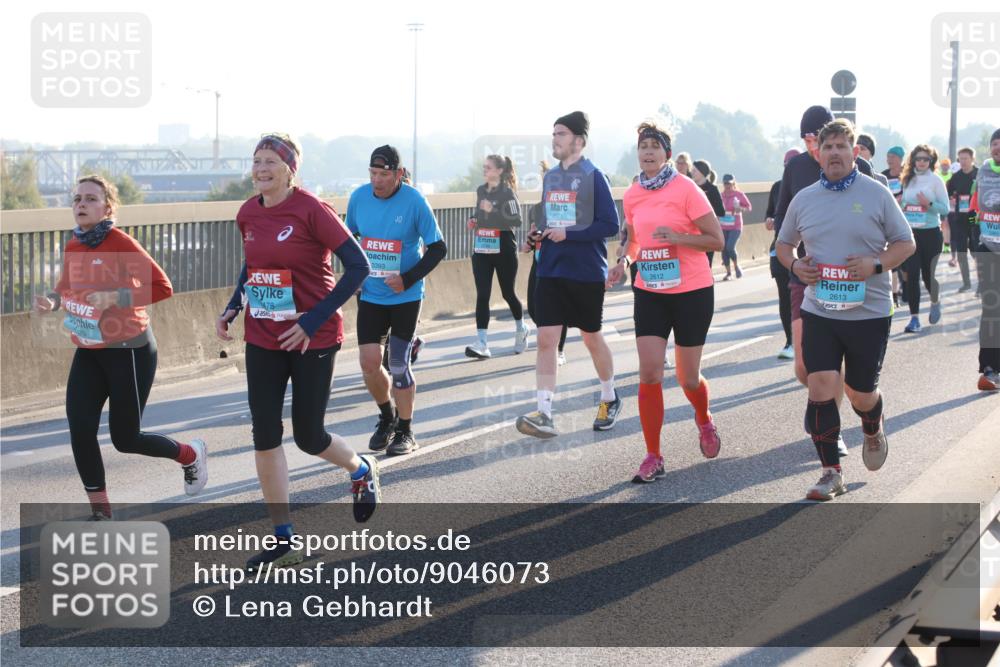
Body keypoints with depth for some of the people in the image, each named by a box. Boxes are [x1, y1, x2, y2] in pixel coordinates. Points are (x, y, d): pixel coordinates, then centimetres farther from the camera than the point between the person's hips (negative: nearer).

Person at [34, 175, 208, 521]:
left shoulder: (121, 244, -18)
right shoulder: (73, 247, 2)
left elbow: (162, 287, -23)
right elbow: (67, 287, 18)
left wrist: (114, 297, -31)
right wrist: (51, 300, -4)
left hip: (129, 351, -6)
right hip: (88, 353, 6)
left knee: (125, 438, 3)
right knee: (80, 430, -7)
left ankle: (191, 454, 33)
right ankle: (100, 513, 7)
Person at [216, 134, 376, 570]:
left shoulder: (311, 211, -16)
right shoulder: (248, 214, 3)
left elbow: (358, 266, -17)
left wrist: (314, 320, -20)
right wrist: (233, 307, 6)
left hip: (312, 339, -5)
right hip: (262, 339, 5)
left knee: (308, 436, 3)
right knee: (264, 437, 0)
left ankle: (362, 471, 39)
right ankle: (284, 542, 9)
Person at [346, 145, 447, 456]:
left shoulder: (414, 201, -14)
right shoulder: (359, 197, -3)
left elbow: (438, 248, -8)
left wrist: (408, 279, -16)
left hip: (405, 298, -3)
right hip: (369, 296, 3)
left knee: (398, 365, -1)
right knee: (369, 363, -2)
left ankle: (405, 431, 17)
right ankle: (386, 418, 25)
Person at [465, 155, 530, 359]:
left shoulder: (507, 192, -10)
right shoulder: (481, 190, 9)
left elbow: (517, 220, -19)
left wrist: (493, 211, -28)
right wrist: (474, 220, 4)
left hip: (504, 250, -5)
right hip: (481, 250, 5)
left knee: (508, 293, 10)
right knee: (482, 295, -6)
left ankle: (521, 329, 38)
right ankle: (482, 344, -12)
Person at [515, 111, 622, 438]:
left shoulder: (593, 176, -10)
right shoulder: (550, 176, 10)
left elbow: (610, 225, -14)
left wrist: (568, 235, -20)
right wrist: (539, 234, 0)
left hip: (587, 274, -5)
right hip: (551, 272, 5)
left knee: (591, 338, 10)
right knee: (545, 338, -7)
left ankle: (610, 398, 34)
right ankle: (544, 415, -11)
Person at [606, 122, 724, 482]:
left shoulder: (685, 189, -12)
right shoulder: (632, 196, 3)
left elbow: (716, 239, -11)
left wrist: (677, 237, -25)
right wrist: (624, 261, -1)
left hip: (691, 292, -3)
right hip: (649, 293, 4)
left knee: (688, 377, 7)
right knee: (649, 374, -7)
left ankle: (704, 421, 42)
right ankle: (653, 458, 1)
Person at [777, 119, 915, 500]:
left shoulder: (876, 195, -3)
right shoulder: (804, 199, 6)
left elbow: (906, 243, 2)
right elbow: (784, 244, 19)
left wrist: (876, 263, -16)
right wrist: (794, 265, -3)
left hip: (869, 313, -2)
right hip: (819, 313, 2)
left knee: (860, 394, 8)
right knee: (821, 389, -9)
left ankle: (873, 431, 45)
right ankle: (831, 473, 2)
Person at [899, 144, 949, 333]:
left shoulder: (936, 181, -3)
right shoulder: (908, 180, 9)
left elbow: (945, 209, -5)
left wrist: (929, 204, -21)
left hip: (931, 233, -3)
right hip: (910, 233, 3)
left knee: (928, 274, 5)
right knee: (912, 275, -6)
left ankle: (935, 303, 37)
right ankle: (914, 318, -2)